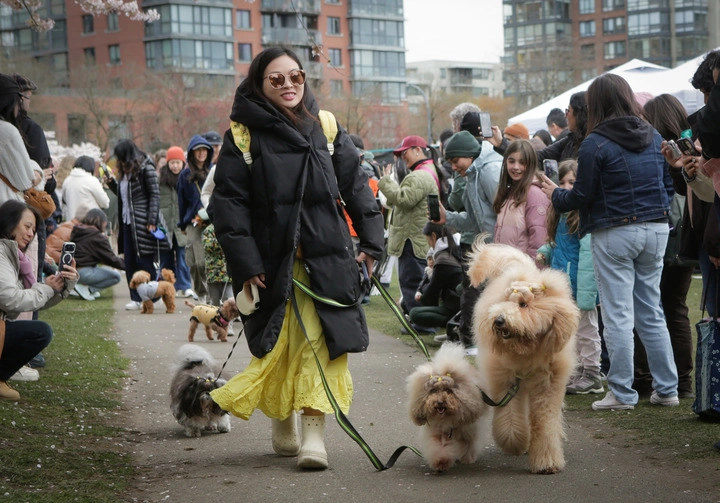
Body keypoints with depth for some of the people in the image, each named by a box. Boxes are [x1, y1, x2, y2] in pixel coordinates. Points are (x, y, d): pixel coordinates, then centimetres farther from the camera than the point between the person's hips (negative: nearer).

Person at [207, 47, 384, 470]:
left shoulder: (326, 127, 8)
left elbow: (356, 187, 11)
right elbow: (228, 204, -4)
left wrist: (372, 242, 5)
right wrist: (246, 263, -11)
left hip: (327, 257, 1)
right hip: (273, 262, -1)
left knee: (322, 343, -8)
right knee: (279, 347, 5)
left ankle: (314, 433, -8)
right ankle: (283, 424, 26)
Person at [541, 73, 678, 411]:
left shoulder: (595, 143, -10)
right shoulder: (654, 137, 7)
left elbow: (582, 196, -7)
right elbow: (669, 184, 13)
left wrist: (555, 194, 12)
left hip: (615, 233, -6)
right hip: (655, 230, 6)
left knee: (618, 316, 0)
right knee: (651, 313, 13)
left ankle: (622, 393, 3)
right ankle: (667, 389, 15)